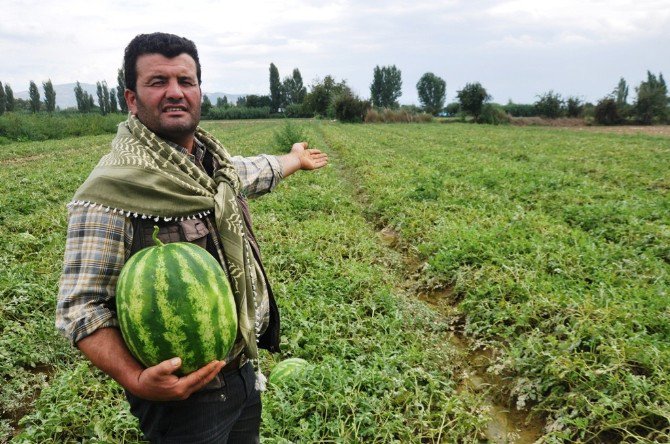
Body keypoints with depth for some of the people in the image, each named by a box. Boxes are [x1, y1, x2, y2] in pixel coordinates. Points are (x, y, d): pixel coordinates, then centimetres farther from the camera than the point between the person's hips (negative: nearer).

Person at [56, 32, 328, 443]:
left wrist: (296, 159, 41)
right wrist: (136, 380, -33)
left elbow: (259, 172, 24)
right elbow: (81, 307, -19)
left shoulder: (216, 162, 2)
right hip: (182, 392, -7)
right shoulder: (111, 191, -20)